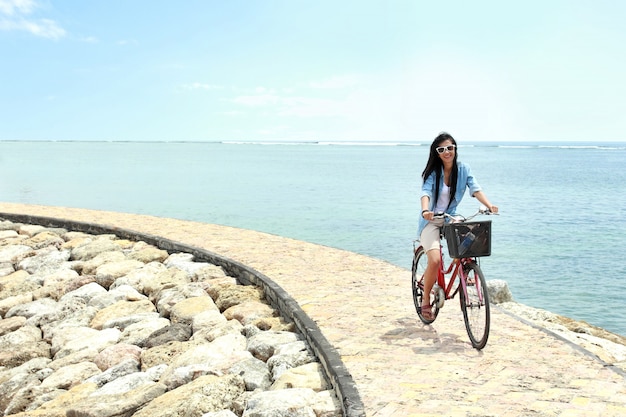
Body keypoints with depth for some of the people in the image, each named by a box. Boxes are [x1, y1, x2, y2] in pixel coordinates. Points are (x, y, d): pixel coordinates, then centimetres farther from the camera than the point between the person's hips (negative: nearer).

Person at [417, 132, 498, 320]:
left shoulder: (463, 169, -2)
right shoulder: (432, 172, -10)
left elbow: (475, 188, -14)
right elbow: (426, 192, -25)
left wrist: (489, 205, -33)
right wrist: (425, 210, -46)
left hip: (451, 219, 4)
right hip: (431, 221, -4)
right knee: (435, 260, -21)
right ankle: (426, 300, -2)